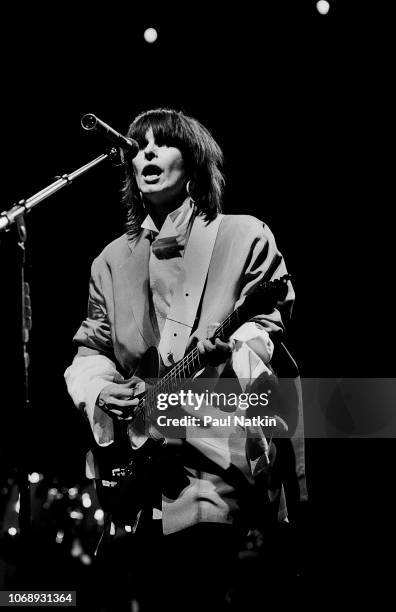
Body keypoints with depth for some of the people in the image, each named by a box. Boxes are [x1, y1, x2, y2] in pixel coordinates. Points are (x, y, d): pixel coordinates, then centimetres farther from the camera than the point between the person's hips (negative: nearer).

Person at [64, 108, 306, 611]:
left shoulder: (244, 237, 5)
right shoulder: (113, 260, 18)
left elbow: (268, 320, -2)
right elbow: (90, 348, 18)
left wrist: (229, 351, -22)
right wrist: (100, 388, -3)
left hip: (219, 451, -4)